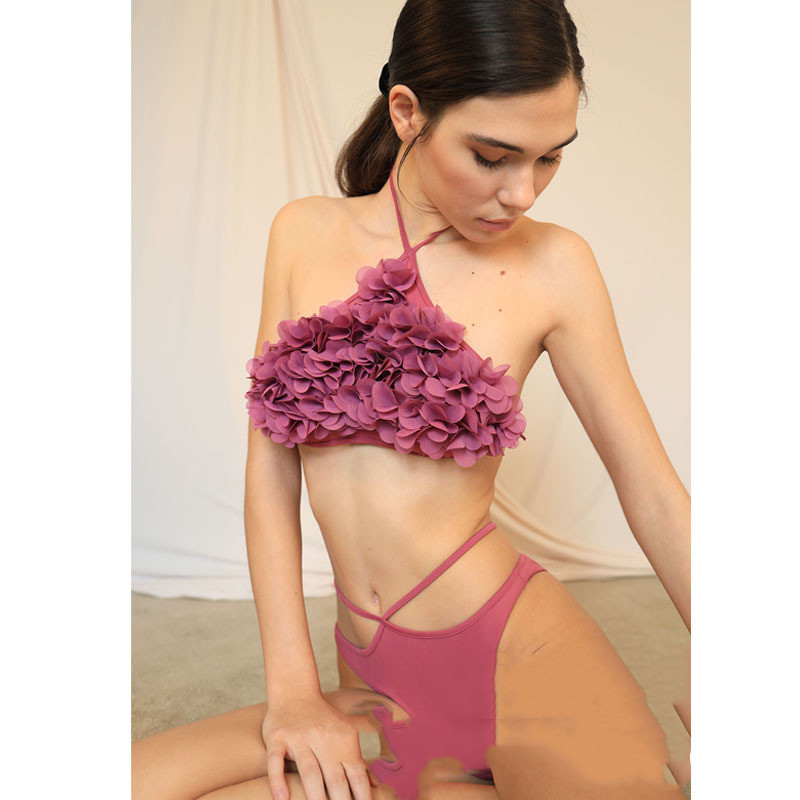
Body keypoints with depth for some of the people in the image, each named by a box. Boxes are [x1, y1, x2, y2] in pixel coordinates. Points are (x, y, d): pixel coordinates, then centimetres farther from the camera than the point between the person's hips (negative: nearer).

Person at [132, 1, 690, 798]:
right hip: (380, 684, 4)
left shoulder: (553, 266, -6)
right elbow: (270, 468, 0)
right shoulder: (304, 233, 1)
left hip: (518, 652, -3)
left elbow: (655, 497, -2)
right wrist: (292, 687, -6)